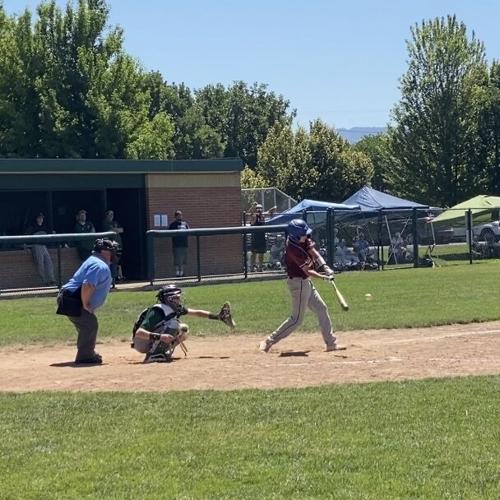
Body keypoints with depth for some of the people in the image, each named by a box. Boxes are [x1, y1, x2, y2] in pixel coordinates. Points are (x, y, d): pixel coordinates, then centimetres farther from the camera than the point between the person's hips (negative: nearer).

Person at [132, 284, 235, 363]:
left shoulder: (175, 308, -2)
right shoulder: (157, 312, -27)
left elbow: (195, 312, 10)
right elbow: (139, 332, -36)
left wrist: (217, 316, 5)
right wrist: (159, 336, -48)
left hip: (153, 342, 8)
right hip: (143, 343, -8)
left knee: (183, 329, 7)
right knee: (172, 324, -25)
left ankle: (163, 353, 5)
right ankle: (154, 355, -27)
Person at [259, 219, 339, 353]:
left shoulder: (304, 240, -3)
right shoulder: (294, 250, -28)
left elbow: (313, 252, -4)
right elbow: (308, 271, -25)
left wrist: (325, 267, -16)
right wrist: (325, 277, -15)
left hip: (305, 282, 10)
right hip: (299, 283, -10)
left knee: (321, 309, 14)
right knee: (297, 319, -5)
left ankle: (331, 343, 20)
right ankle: (269, 341, -1)